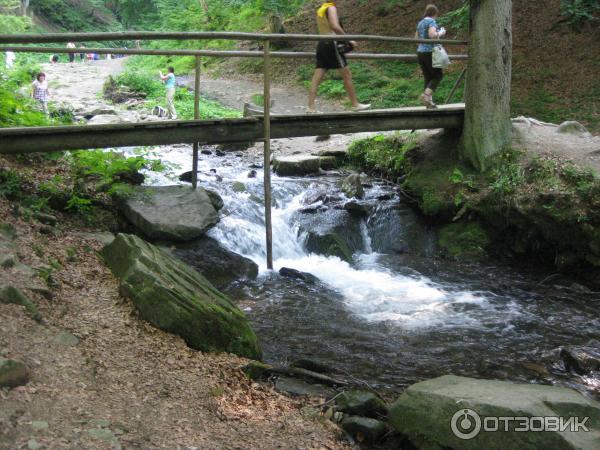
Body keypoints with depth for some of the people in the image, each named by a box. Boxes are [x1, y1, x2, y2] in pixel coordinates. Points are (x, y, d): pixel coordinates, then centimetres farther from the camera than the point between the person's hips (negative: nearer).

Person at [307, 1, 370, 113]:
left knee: (317, 78, 0)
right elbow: (335, 26, -20)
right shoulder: (331, 8, -6)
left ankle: (311, 108, -5)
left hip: (322, 44, 8)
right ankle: (355, 104, 2)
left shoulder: (320, 10, 21)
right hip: (331, 44, -8)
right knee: (346, 74, -1)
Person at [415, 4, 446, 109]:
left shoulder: (420, 23, 17)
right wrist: (441, 33, -5)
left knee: (428, 77, 9)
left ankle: (429, 101, 5)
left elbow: (416, 38, 23)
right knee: (438, 75, -1)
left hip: (420, 52, 8)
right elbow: (432, 35, -23)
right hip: (430, 52, -8)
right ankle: (426, 95, -18)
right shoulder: (431, 21, -8)